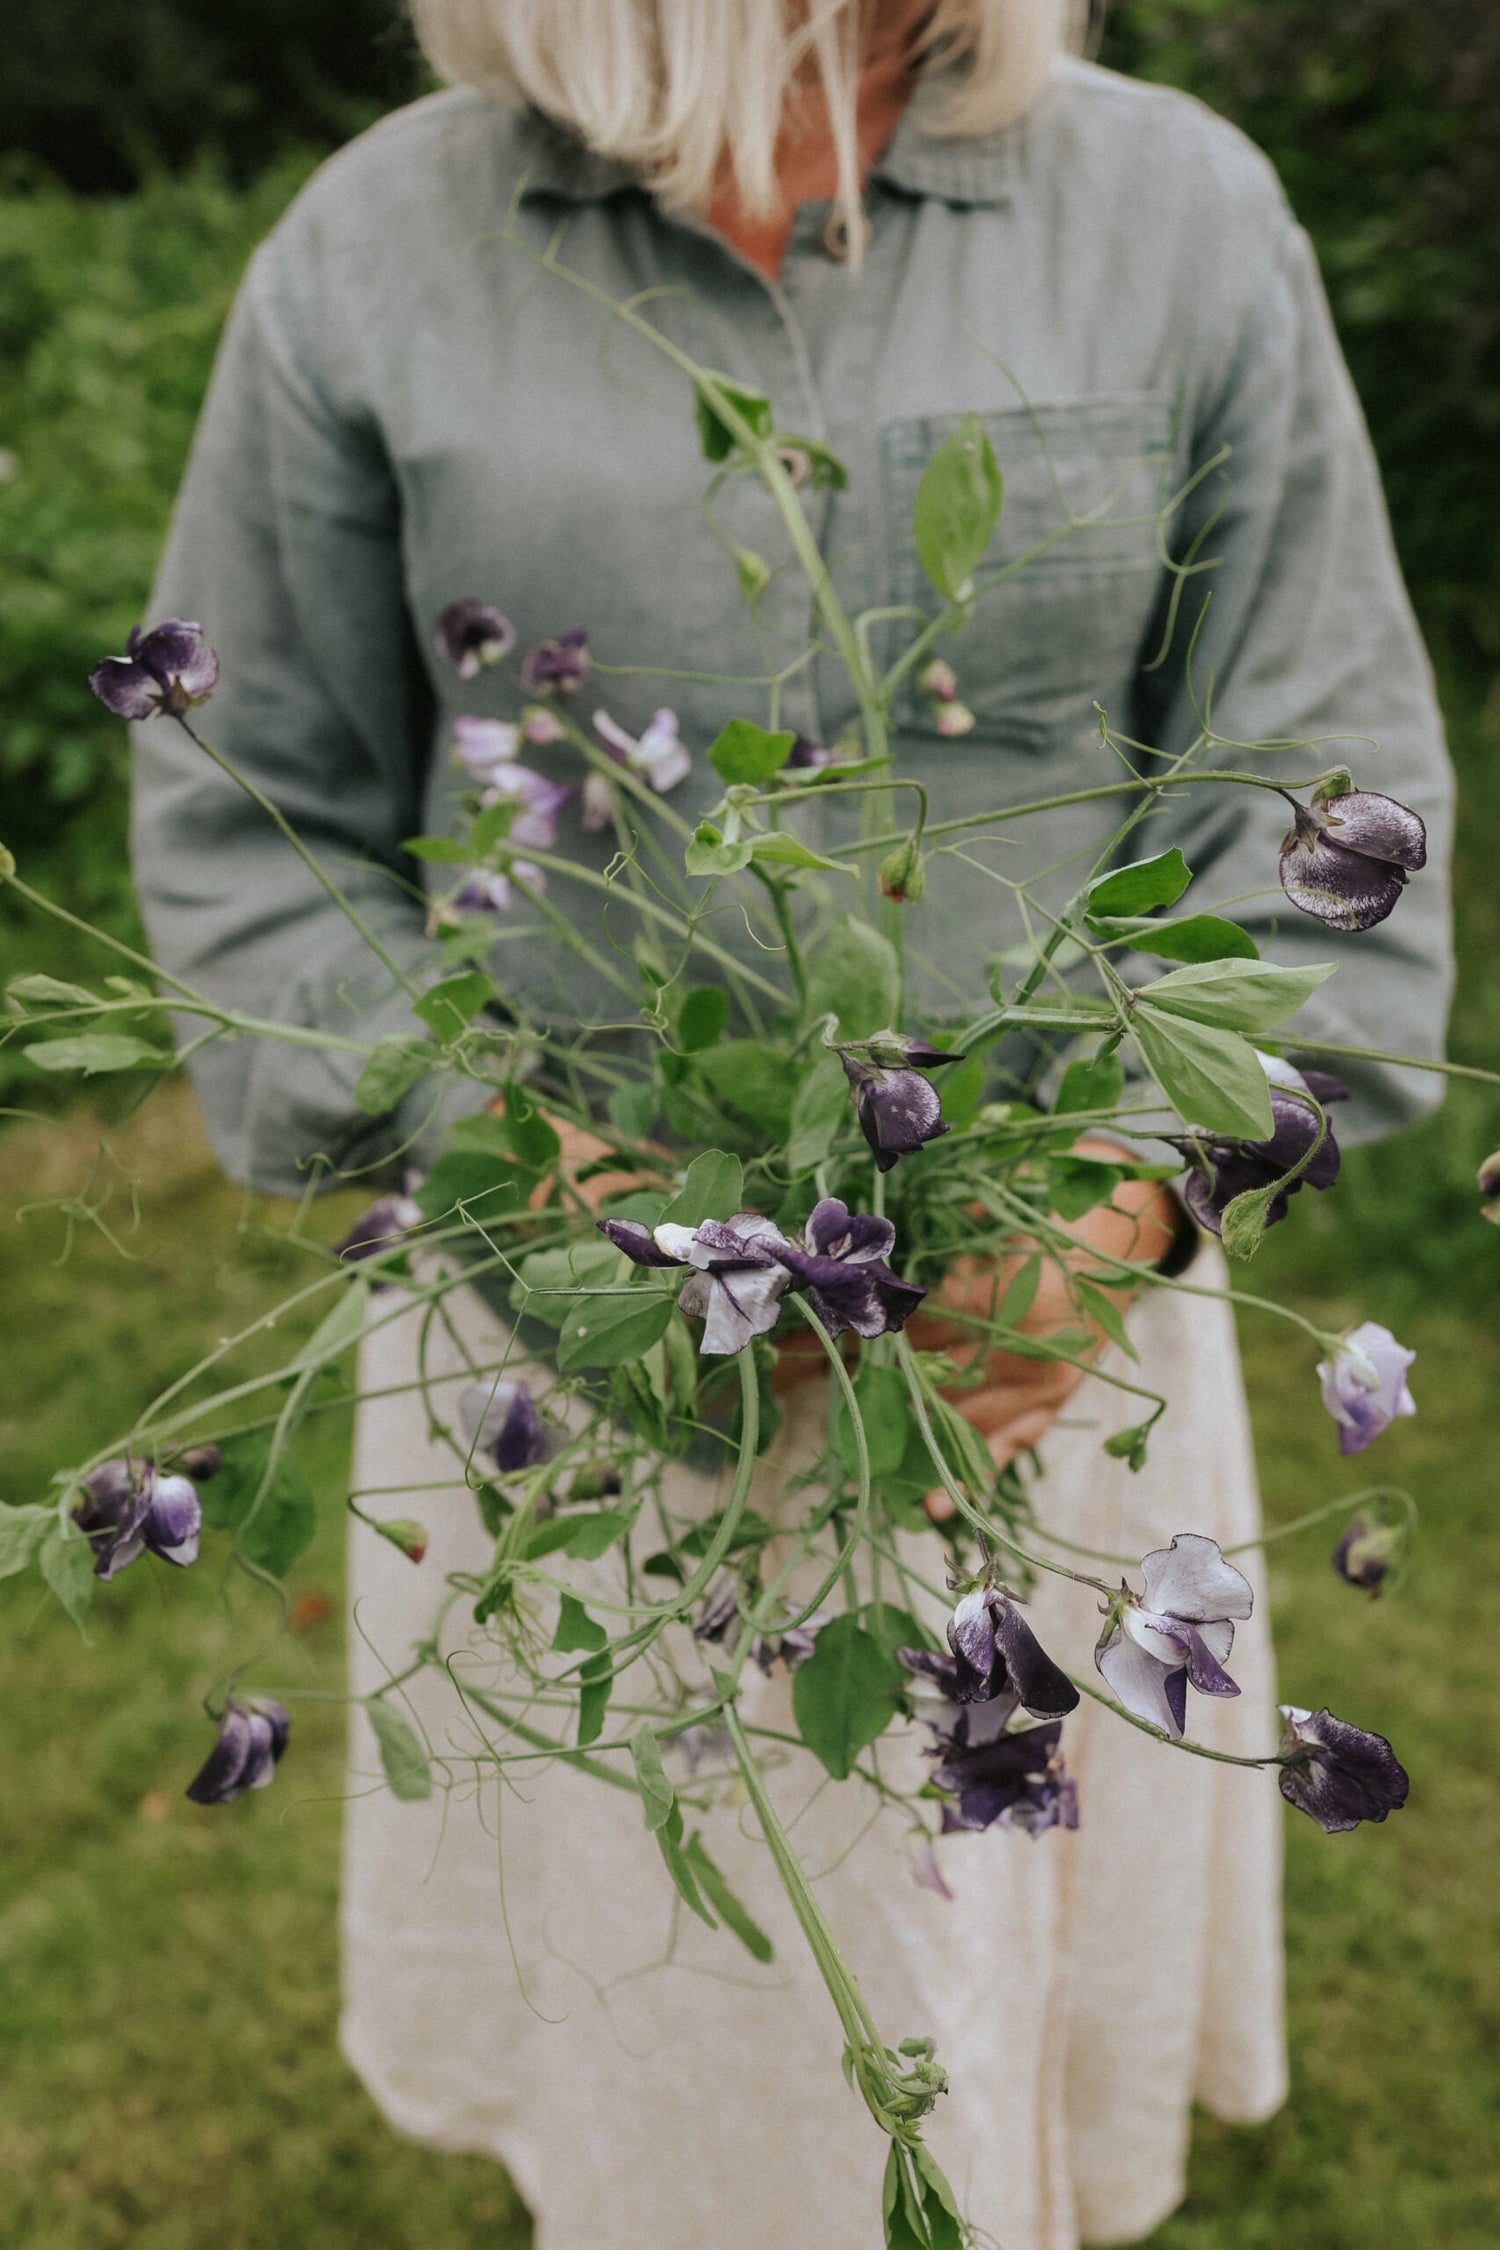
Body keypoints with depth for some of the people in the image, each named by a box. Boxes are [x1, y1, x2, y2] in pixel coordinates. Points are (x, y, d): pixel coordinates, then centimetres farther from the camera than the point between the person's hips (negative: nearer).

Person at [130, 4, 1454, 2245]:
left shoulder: (1182, 214, -2)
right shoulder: (377, 252, -4)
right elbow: (248, 819, 2)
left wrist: (1137, 1189, -12)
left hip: (1043, 1314, 1)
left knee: (1034, 1938, 19)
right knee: (647, 1996, 17)